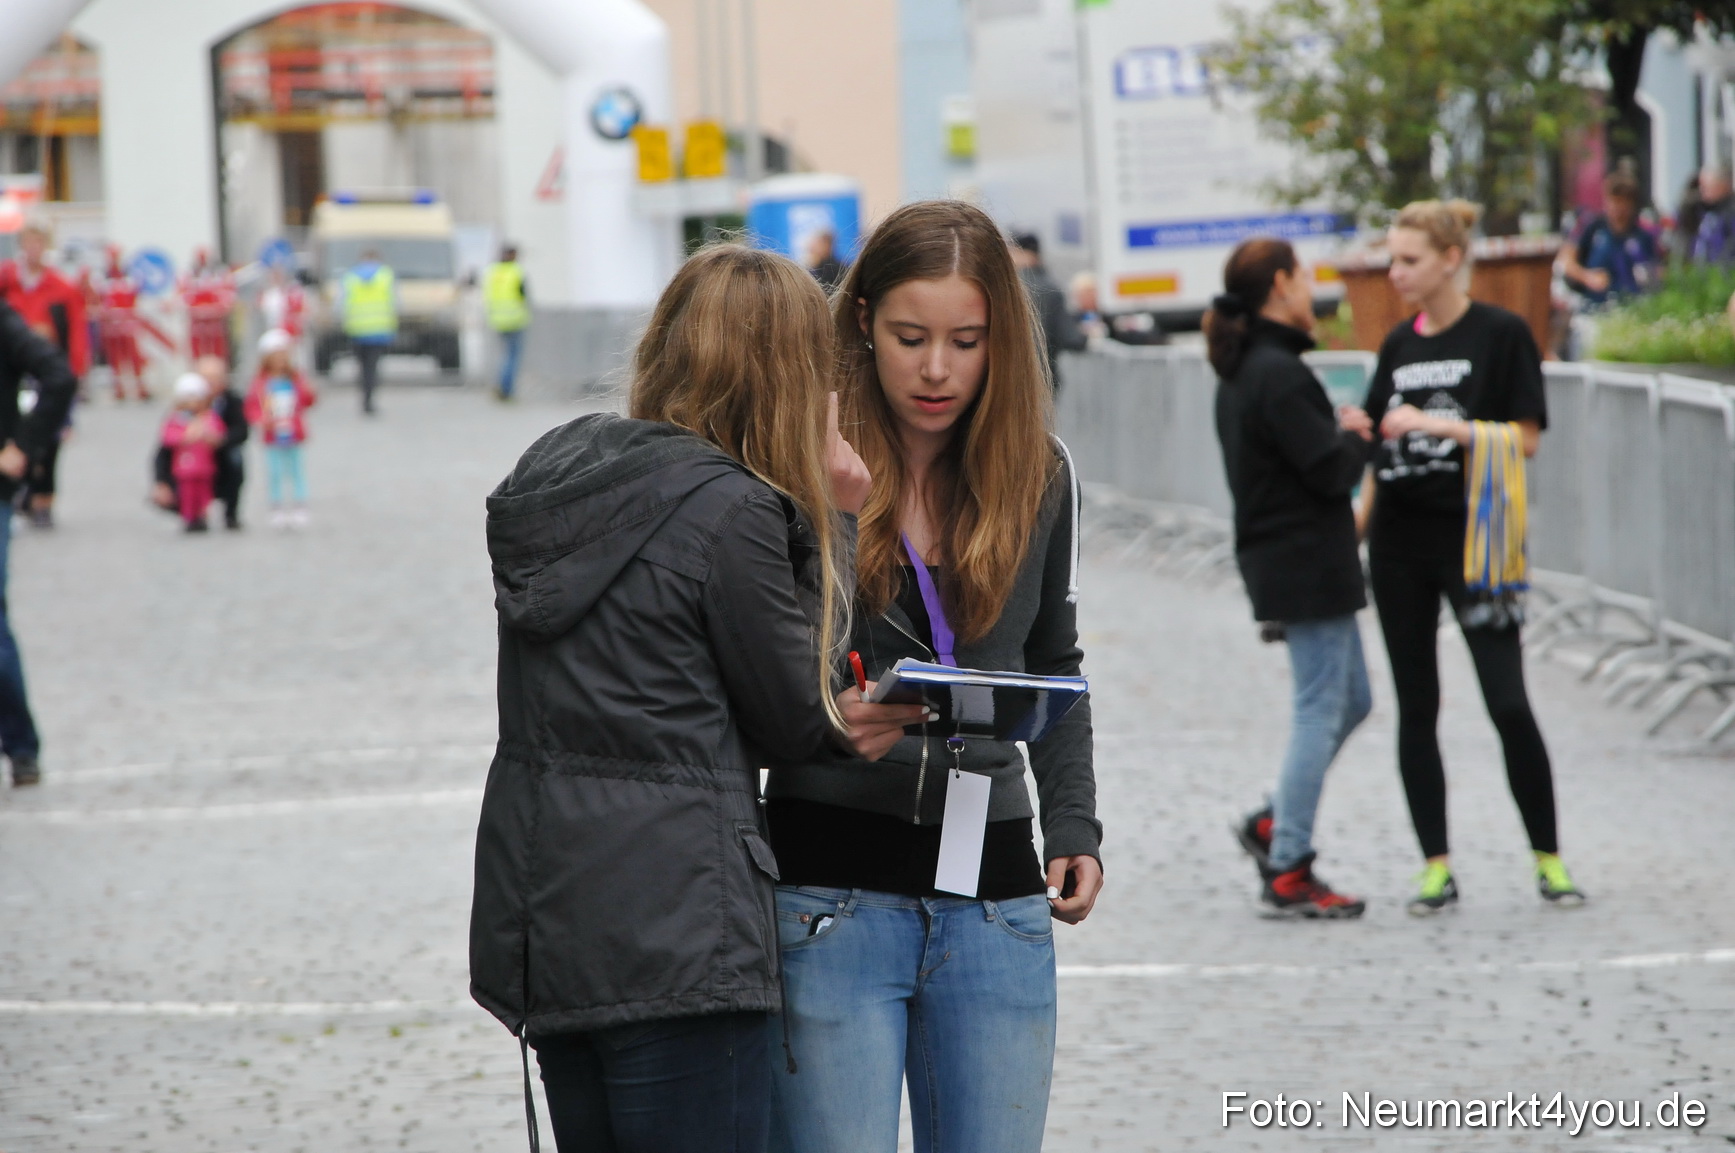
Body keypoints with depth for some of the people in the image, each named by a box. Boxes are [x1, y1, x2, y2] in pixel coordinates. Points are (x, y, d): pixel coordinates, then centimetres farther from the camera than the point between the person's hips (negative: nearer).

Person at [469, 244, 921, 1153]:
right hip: (671, 933, -8)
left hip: (537, 922, 8)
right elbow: (798, 717, -4)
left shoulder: (557, 468, 9)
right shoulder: (732, 511, -15)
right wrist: (831, 524, 1)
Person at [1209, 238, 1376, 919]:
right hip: (1307, 564, -10)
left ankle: (1275, 825, 17)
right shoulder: (1278, 373, -19)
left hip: (1278, 561, 10)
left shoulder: (1239, 372, 13)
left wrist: (1339, 435, 7)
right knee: (1320, 712, -4)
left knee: (1350, 701, 18)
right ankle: (1288, 875, -2)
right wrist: (1355, 436, -2)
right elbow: (1330, 472, -20)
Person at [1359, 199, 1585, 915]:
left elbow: (1526, 438, -10)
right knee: (1416, 708, 4)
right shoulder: (1399, 345, 11)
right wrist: (1357, 527, 12)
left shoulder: (1501, 335, -4)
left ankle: (1548, 859, 4)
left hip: (1474, 536, -5)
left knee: (1509, 704, -8)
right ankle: (1436, 868, 10)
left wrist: (1439, 425, -17)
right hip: (1400, 541, 5)